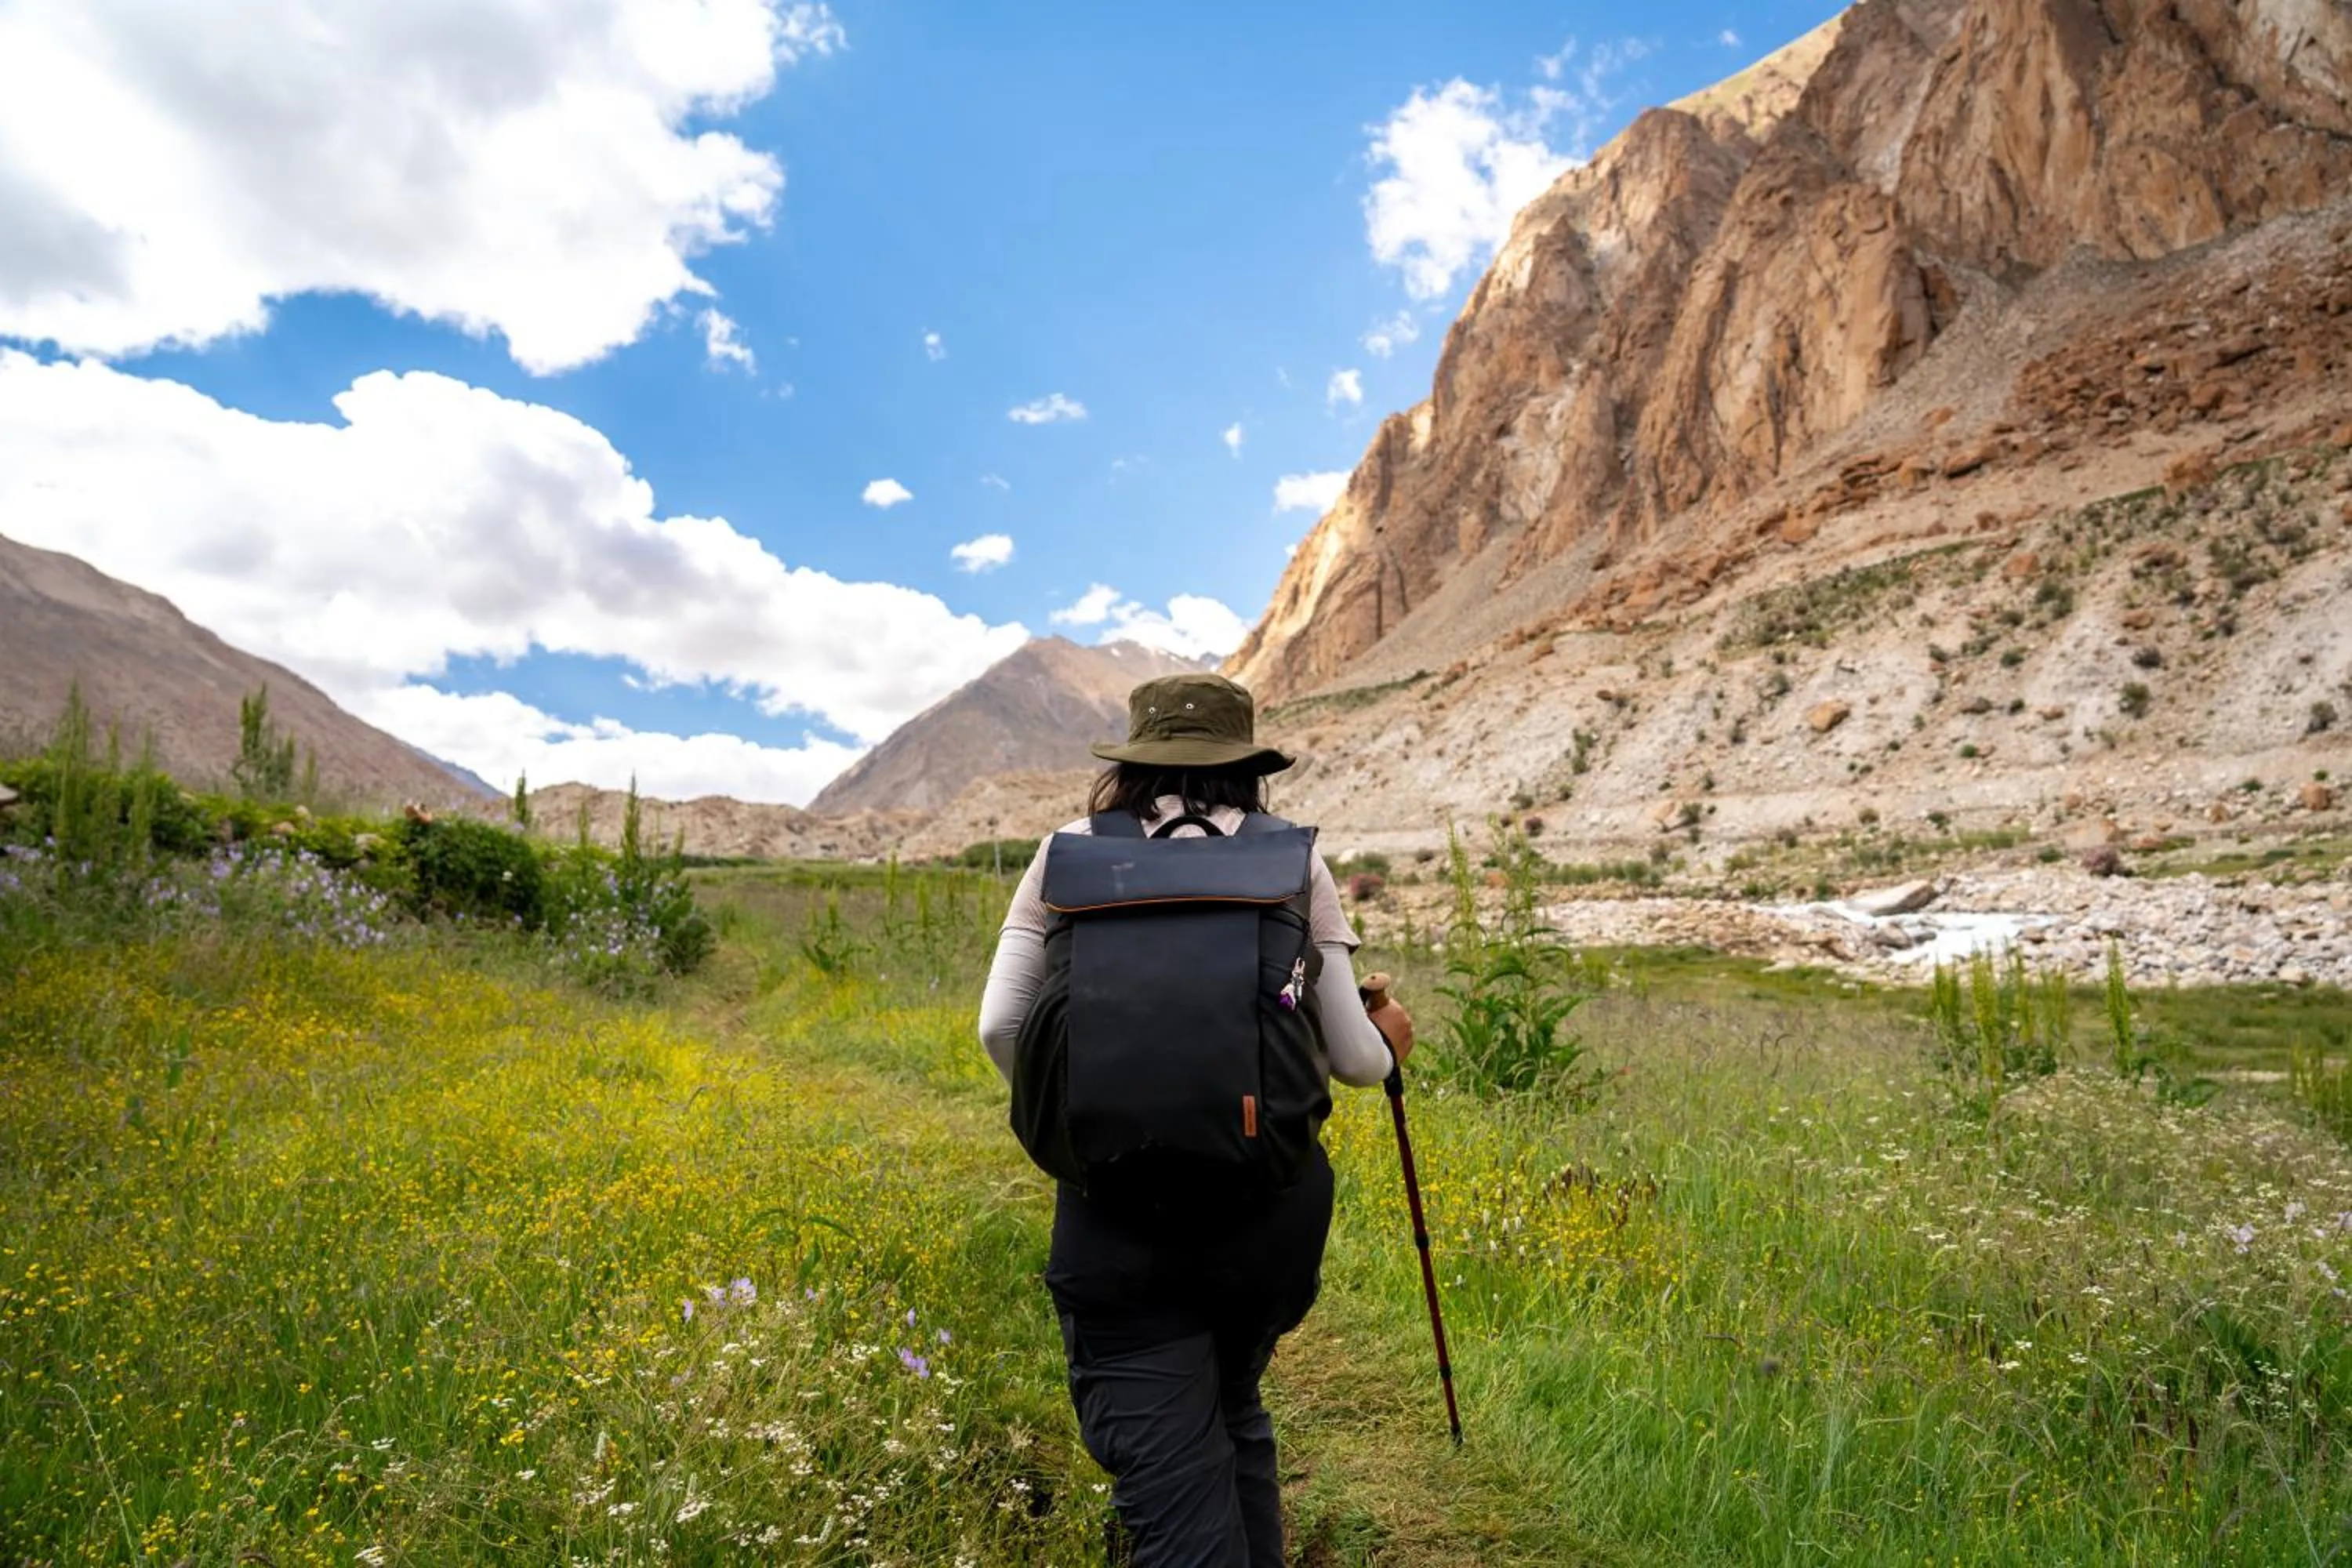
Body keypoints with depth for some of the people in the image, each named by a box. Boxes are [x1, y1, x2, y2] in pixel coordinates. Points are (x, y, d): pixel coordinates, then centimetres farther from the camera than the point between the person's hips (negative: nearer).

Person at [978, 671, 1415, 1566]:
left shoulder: (1072, 855, 4)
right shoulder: (1291, 861, 4)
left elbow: (1001, 1028, 0)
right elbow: (1352, 1058, 3)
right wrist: (1389, 1042, 26)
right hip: (1271, 1192, 2)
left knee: (1171, 1479, 4)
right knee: (1233, 1420, 27)